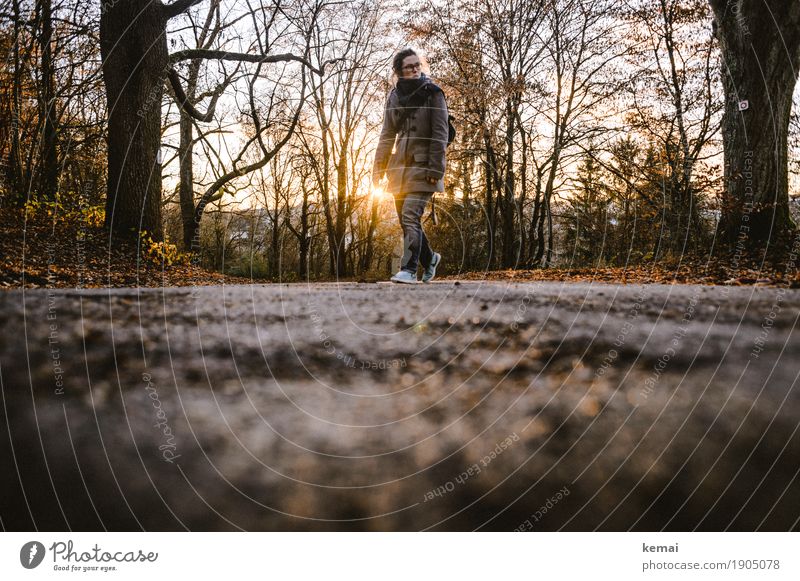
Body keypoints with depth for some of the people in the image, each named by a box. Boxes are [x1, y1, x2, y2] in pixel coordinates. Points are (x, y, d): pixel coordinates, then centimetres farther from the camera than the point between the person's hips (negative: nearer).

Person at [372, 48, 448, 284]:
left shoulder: (433, 94, -3)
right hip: (400, 167, 5)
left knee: (410, 216, -16)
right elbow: (387, 135, 12)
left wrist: (435, 168, -16)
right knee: (406, 220, 10)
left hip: (422, 166, -5)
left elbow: (440, 134, -8)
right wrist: (379, 168, 6)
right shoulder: (394, 96, 10)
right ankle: (429, 258, 31)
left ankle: (409, 270, -13)